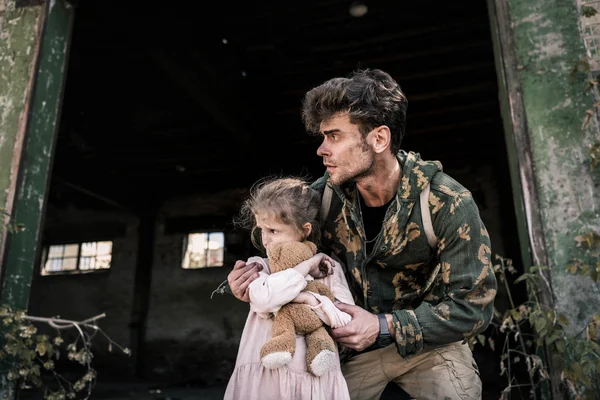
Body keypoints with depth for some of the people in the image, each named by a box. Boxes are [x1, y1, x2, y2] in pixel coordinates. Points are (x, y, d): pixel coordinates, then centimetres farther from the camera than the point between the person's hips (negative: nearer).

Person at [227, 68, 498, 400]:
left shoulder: (448, 204, -23)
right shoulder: (322, 195, -14)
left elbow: (473, 306, -20)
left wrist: (384, 326, -28)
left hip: (429, 341, -2)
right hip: (355, 341, 2)